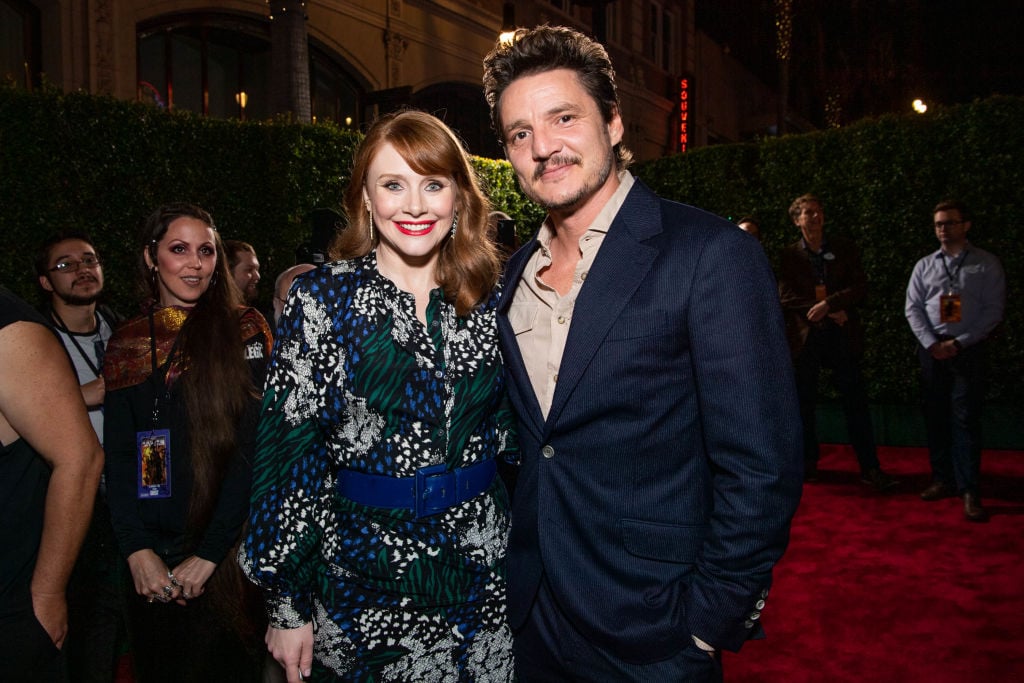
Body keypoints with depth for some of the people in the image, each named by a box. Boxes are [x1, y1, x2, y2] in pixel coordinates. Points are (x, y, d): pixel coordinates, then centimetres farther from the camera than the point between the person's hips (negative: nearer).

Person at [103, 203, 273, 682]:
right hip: (149, 563, 4)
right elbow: (119, 454, 4)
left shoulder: (244, 331, -5)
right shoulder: (127, 344, 7)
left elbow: (253, 447, -10)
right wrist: (137, 549, -9)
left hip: (225, 556, -3)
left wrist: (209, 553, -14)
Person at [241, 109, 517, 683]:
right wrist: (287, 604, -6)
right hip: (362, 576, -2)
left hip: (485, 574, 3)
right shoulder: (322, 298, -8)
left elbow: (511, 430, 9)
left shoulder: (491, 300, 0)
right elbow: (287, 447, -7)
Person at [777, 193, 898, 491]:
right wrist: (829, 313, -12)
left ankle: (870, 468, 5)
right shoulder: (789, 256, 4)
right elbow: (786, 297, -4)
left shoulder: (844, 248, 8)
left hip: (842, 334, 0)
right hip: (806, 335, 0)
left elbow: (860, 286, 0)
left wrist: (828, 303, -16)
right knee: (804, 403, 7)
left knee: (856, 402, 0)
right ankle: (808, 463, 20)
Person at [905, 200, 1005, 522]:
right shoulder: (924, 266, 9)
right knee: (935, 415, 6)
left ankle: (969, 490, -4)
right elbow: (913, 308, 6)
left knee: (966, 418, -7)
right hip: (931, 347, 3)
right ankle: (942, 480, 15)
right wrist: (931, 343, -7)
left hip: (968, 348, -3)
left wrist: (959, 343, -11)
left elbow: (993, 310, -4)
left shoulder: (987, 265, 1)